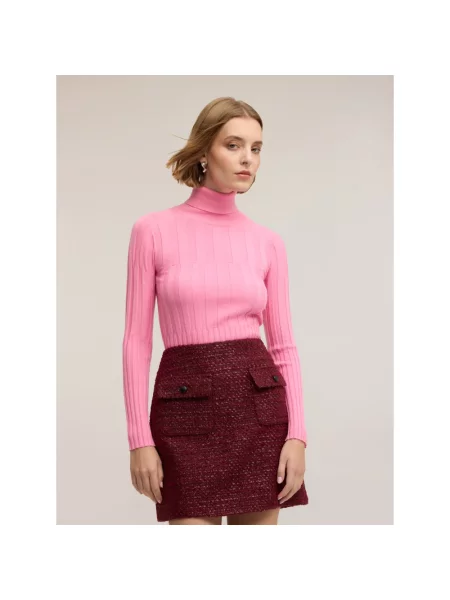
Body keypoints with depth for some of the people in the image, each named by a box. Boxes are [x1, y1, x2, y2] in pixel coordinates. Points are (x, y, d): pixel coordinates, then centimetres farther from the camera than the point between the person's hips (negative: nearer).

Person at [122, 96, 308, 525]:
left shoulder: (267, 243, 7)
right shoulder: (153, 230, 0)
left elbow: (284, 345, 7)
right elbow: (137, 340, -2)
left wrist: (297, 434, -4)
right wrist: (140, 440, -7)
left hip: (259, 406, 3)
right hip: (187, 408, -2)